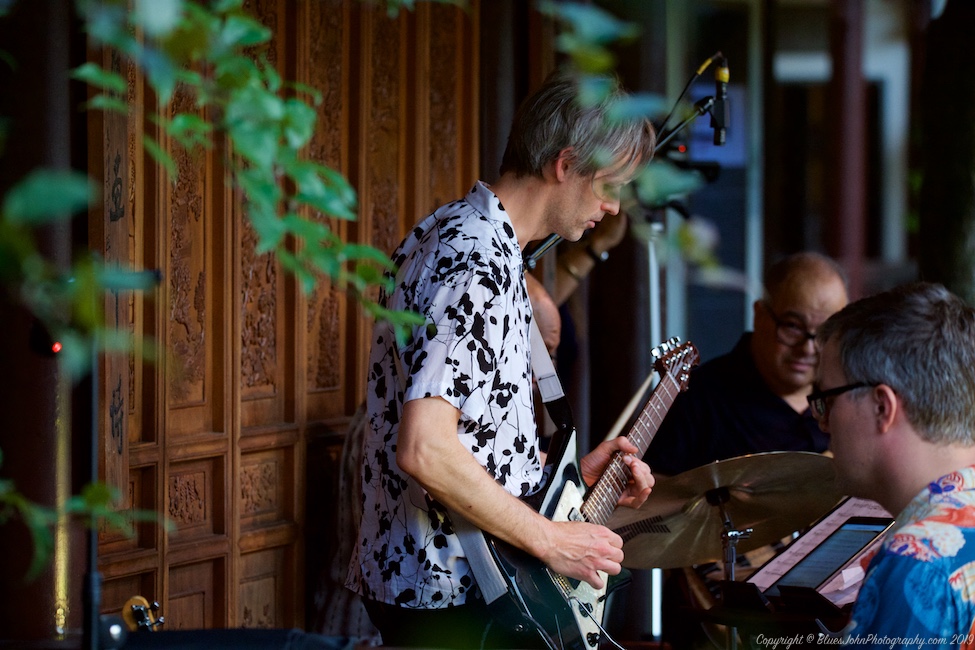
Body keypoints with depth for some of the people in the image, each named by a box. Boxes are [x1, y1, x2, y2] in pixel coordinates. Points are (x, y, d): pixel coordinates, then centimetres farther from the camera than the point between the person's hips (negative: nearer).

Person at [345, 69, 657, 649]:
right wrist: (550, 540, -20)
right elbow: (425, 451, -29)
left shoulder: (446, 231, 12)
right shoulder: (479, 263, -20)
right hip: (451, 596, -10)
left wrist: (569, 472, 14)